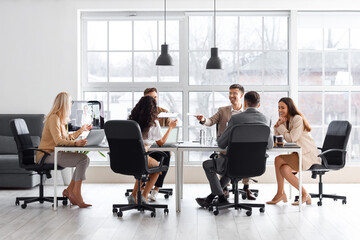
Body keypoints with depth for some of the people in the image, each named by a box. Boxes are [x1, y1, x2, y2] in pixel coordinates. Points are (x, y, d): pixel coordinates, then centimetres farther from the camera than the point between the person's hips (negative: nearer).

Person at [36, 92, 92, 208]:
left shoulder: (59, 118, 18)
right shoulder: (53, 118, -13)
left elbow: (67, 137, 25)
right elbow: (58, 140, -24)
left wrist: (82, 130, 34)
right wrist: (75, 143, -37)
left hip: (54, 153, 10)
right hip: (47, 155, -10)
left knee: (85, 159, -5)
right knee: (83, 159, -22)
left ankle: (70, 190, -4)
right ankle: (76, 194, -21)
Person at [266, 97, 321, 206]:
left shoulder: (297, 119, -14)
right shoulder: (285, 120, 13)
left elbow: (291, 138, -21)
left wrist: (280, 126, -11)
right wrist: (278, 124, -7)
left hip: (307, 154, -8)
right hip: (296, 154, 8)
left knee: (278, 160, -24)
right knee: (284, 170, -19)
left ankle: (280, 193, -12)